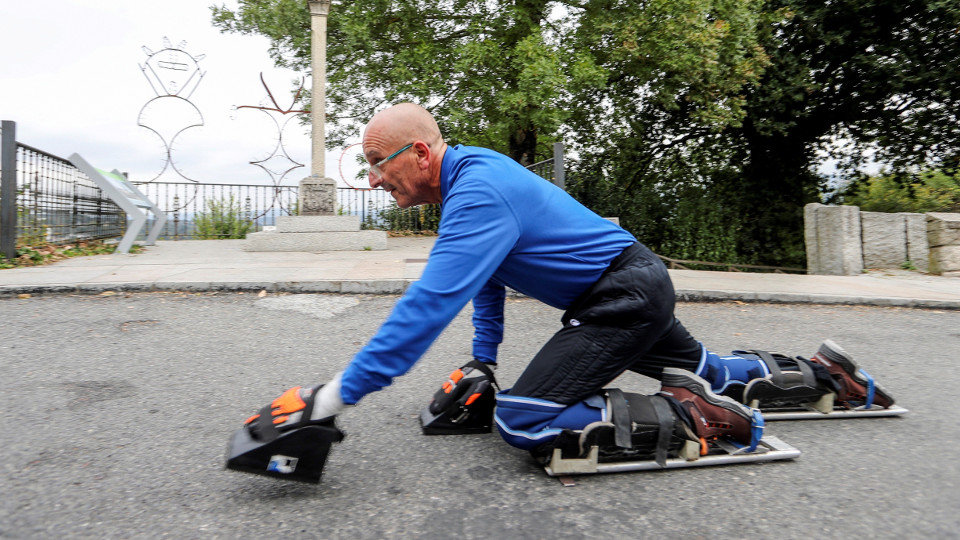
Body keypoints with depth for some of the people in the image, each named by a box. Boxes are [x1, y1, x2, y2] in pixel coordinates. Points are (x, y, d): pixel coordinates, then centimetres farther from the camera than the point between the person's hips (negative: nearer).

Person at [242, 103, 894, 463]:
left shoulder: (477, 193, -24)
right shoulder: (471, 173, 8)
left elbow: (430, 304, -34)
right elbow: (487, 280, 16)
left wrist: (336, 395, -30)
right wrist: (482, 363, 14)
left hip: (626, 297, -10)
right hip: (637, 288, 10)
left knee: (522, 421, -15)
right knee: (706, 371, 29)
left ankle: (693, 417, -9)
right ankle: (819, 371, 43)